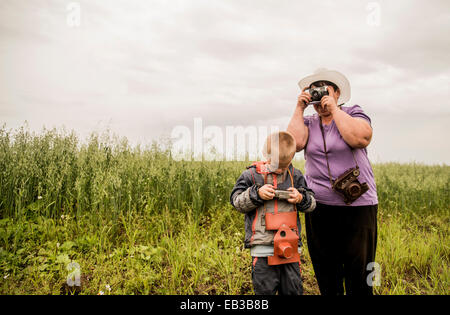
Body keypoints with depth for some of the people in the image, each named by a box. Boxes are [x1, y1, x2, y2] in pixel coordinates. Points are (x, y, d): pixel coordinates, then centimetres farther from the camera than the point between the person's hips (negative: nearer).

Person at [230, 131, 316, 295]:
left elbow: (311, 203, 13)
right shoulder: (252, 174, -2)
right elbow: (236, 201, -2)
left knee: (293, 288, 15)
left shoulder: (295, 175, 6)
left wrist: (301, 198, -9)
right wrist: (257, 194, -16)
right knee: (265, 289, 7)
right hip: (262, 243, -2)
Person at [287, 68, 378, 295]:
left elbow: (361, 139, -17)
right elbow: (295, 143, -9)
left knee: (358, 273, 3)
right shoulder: (308, 122, 11)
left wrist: (334, 108, -11)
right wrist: (299, 108, -4)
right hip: (318, 207, 3)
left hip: (357, 206, -2)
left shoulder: (354, 113, 4)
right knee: (326, 275, 13)